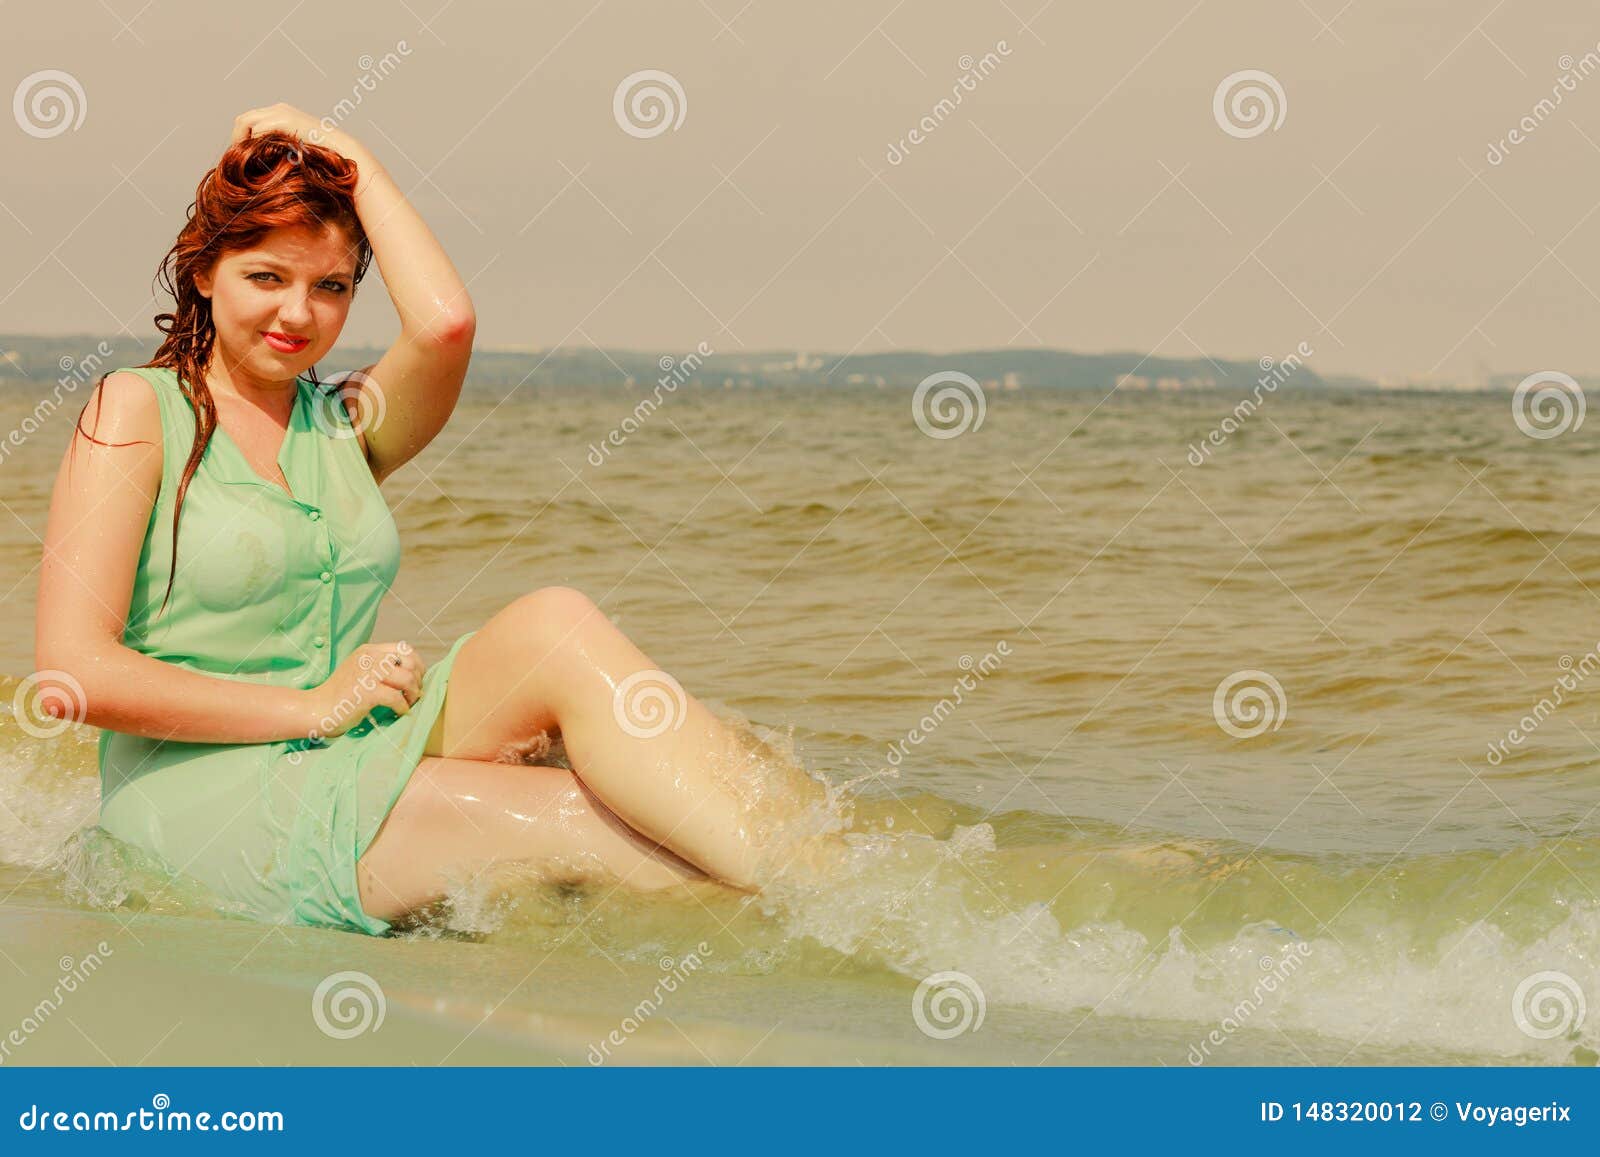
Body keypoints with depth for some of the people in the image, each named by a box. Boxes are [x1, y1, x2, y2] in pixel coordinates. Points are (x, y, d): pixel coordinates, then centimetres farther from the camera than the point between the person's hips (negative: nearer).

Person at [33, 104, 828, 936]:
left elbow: (445, 324, -6)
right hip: (209, 800, -5)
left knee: (553, 623, -24)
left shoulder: (343, 423, 19)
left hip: (356, 768, 5)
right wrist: (311, 708, -11)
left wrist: (351, 161, 5)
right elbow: (72, 672, -9)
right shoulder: (137, 412, 2)